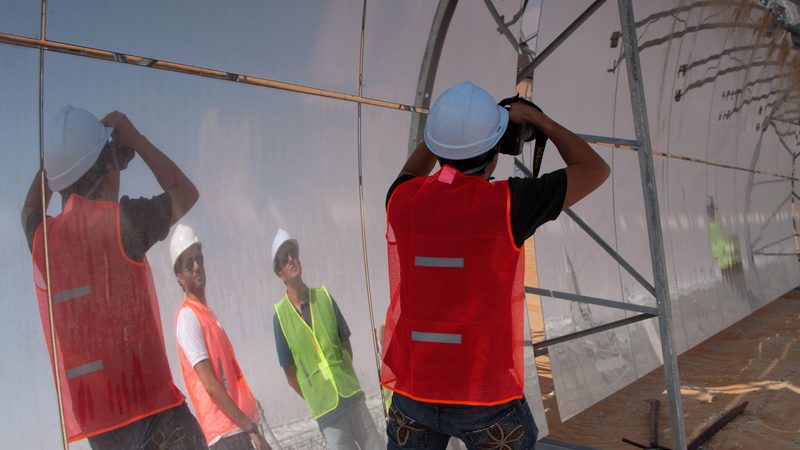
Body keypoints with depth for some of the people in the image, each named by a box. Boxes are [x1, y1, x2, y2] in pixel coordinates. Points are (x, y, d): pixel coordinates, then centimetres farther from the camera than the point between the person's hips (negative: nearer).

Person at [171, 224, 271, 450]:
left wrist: (250, 424, 17)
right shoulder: (188, 317, -10)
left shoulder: (207, 313, 17)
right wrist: (251, 427, -16)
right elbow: (210, 385, -16)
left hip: (240, 427, 9)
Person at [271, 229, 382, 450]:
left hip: (354, 397, 3)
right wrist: (315, 400, 5)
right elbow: (291, 375, 0)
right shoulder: (281, 315, -7)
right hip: (327, 413, -3)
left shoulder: (324, 297, 1)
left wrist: (344, 379, 9)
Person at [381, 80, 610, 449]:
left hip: (411, 392, 3)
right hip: (487, 396, -3)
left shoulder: (401, 200, -4)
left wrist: (450, 125, 20)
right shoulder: (506, 203, -15)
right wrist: (537, 119, 10)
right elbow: (594, 169, 1)